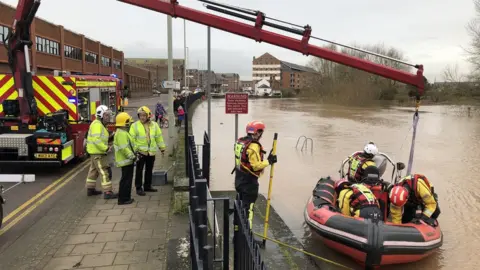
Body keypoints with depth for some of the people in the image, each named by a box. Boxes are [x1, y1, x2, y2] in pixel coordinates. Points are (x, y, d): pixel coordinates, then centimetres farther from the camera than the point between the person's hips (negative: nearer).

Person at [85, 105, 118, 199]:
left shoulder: (100, 124, 15)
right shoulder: (97, 124, -18)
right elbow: (96, 140, -28)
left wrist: (106, 146, 5)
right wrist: (106, 148, -25)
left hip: (96, 152, 11)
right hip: (98, 153, -11)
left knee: (93, 171, 20)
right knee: (105, 172, -10)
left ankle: (90, 189, 32)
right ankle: (108, 192, -10)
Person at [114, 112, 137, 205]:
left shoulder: (123, 132, 17)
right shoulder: (121, 134, -19)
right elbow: (124, 148, -26)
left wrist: (134, 154, 19)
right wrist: (132, 156, -21)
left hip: (127, 160, 11)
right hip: (125, 161, -11)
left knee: (127, 179, 17)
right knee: (126, 180, -4)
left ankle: (126, 197, 26)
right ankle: (123, 199, 2)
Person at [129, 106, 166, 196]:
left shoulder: (154, 125, 5)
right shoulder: (135, 126, -6)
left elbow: (159, 137, 11)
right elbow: (132, 139, -9)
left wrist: (162, 148, 11)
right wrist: (134, 150, -16)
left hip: (151, 152, 4)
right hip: (140, 151, -4)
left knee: (149, 170, 14)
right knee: (139, 170, 0)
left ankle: (147, 186, 28)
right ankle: (139, 188, 9)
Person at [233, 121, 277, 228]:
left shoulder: (240, 141, 6)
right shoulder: (253, 146, -23)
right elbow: (256, 165, -24)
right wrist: (269, 161, -15)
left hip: (239, 179, 9)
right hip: (249, 181, -9)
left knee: (241, 205, 22)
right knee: (247, 207, -1)